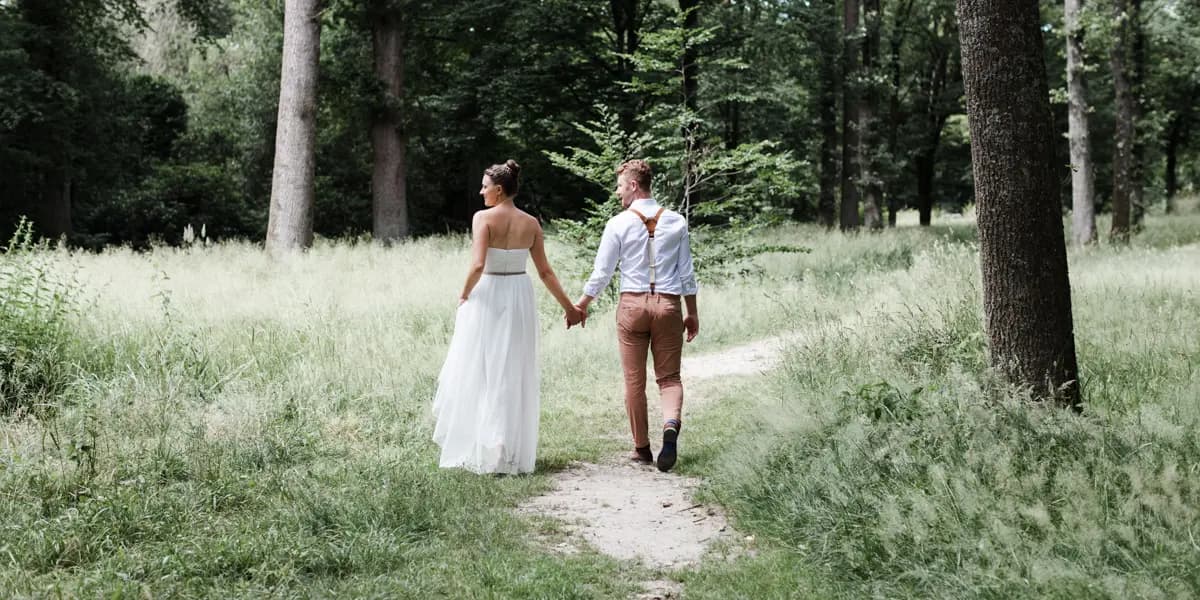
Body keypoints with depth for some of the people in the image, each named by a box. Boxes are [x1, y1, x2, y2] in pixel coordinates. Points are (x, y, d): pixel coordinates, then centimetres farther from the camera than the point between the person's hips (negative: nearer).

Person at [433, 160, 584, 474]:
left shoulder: (484, 218, -11)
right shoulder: (531, 223, 3)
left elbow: (478, 265, -22)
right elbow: (545, 272, 5)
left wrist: (465, 294, -5)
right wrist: (568, 306, 15)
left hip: (487, 297, -4)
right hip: (520, 298, 5)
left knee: (478, 375, 7)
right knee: (514, 376, 12)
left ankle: (479, 450, 6)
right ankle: (514, 452, 16)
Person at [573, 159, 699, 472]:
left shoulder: (619, 224, -4)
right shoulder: (676, 221, 3)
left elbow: (602, 272, 0)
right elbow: (687, 272, 6)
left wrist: (581, 305, 15)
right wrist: (693, 312, 15)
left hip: (632, 303, -1)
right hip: (669, 305, 2)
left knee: (634, 381, 9)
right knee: (669, 377, 8)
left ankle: (641, 448, 16)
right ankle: (672, 423, -21)